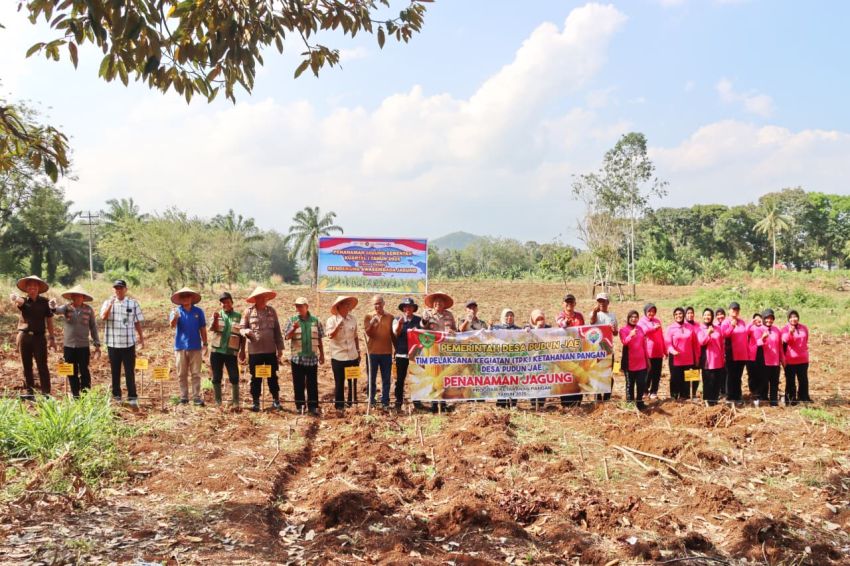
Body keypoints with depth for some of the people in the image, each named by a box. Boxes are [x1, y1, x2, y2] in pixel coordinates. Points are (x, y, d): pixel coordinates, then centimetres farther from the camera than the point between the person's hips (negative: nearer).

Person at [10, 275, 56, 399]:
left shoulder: (44, 302, 3)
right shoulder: (24, 301, 4)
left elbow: (49, 319, 5)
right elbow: (18, 301, -21)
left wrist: (51, 338, 3)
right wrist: (14, 298, -47)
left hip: (39, 336, -2)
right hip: (24, 336, 2)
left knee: (42, 366, -4)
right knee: (27, 366, 7)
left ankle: (46, 392, -4)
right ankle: (29, 392, 13)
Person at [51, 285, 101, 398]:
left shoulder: (88, 309, -2)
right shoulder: (67, 307, -2)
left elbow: (93, 327, 2)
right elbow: (58, 310, -24)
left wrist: (97, 344, 1)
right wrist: (53, 307, -49)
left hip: (83, 346, -1)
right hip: (68, 346, 2)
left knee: (84, 372, 1)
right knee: (72, 373, 10)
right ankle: (75, 396, 20)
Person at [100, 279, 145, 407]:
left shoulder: (133, 303, 5)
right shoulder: (108, 303, 6)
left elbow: (137, 322, 9)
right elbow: (103, 317, -12)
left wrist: (141, 338, 7)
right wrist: (111, 304, -22)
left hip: (129, 343, -1)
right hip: (113, 343, 1)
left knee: (130, 371, -2)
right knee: (115, 371, 9)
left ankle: (132, 397, -1)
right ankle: (116, 396, 19)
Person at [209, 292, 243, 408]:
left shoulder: (238, 316, 5)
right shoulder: (217, 315, 6)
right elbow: (211, 328, -12)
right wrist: (215, 320, -32)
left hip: (231, 352, -1)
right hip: (217, 351, 1)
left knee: (234, 377, -6)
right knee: (217, 378, 6)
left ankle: (235, 402, 0)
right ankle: (218, 402, 15)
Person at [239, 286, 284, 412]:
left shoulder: (271, 310, 3)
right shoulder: (248, 311, -3)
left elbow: (277, 330, 7)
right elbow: (241, 328, 2)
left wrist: (280, 347, 6)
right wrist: (246, 331, -22)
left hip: (270, 349, 1)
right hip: (254, 350, -1)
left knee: (272, 376, 7)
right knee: (256, 377, 6)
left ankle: (276, 400, 17)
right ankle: (255, 402, 17)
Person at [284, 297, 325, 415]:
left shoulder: (315, 320, 4)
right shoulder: (292, 320, 1)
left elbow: (319, 339, 9)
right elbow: (286, 337, -4)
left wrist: (322, 354, 9)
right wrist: (294, 328, -22)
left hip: (312, 358, 0)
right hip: (297, 358, 0)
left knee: (312, 384, 2)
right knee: (298, 384, 5)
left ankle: (313, 406, 8)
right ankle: (300, 406, 15)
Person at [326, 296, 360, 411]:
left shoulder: (352, 319, 6)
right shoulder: (332, 320, -6)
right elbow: (330, 336, -20)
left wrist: (358, 351, 16)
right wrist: (338, 326, -31)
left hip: (353, 356, 4)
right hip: (338, 357, -4)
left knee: (353, 383, 9)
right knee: (339, 383, 3)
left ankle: (352, 404, 21)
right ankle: (339, 406, 13)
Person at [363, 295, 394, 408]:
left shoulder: (390, 317, 3)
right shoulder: (368, 317, -1)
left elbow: (393, 334, 10)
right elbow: (368, 333, -10)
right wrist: (372, 323, -27)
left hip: (387, 352, 1)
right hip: (373, 352, -1)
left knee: (386, 379, 6)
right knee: (372, 378, 7)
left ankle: (385, 401, 14)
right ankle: (371, 401, 16)